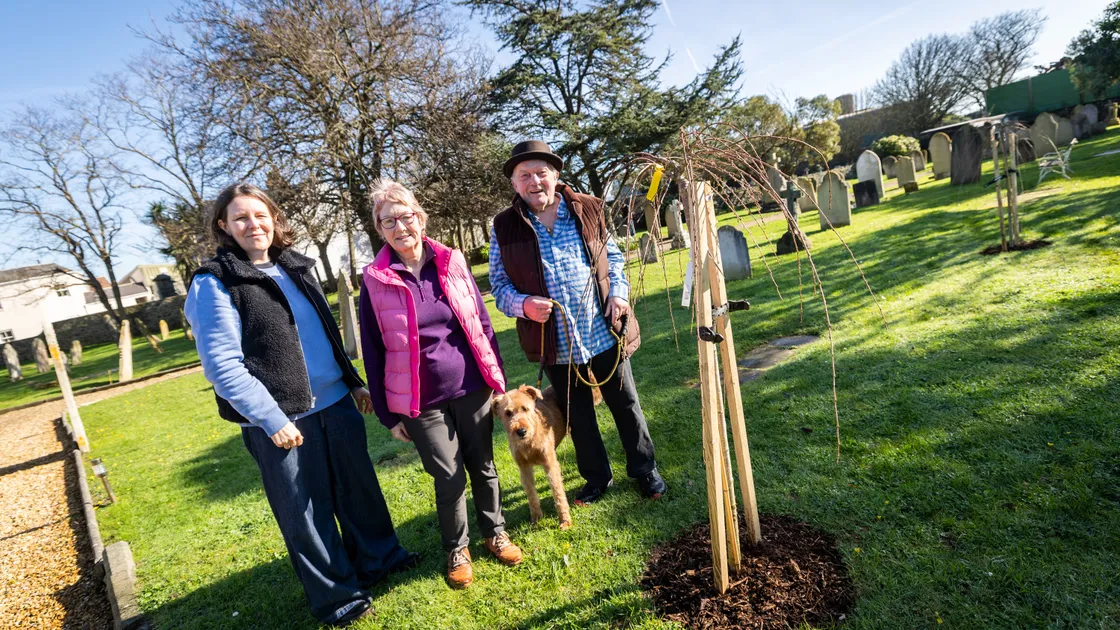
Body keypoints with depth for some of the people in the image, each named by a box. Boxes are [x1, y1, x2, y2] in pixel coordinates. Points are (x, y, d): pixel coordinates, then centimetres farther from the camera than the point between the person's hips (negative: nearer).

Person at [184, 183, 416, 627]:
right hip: (282, 420, -6)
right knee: (305, 512, 9)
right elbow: (221, 366, -15)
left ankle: (378, 557, 41)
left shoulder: (294, 267, 9)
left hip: (336, 403, 6)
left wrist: (354, 382, 15)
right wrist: (271, 419, -19)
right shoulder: (214, 284, -10)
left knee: (360, 488, 19)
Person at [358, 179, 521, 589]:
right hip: (421, 401, -2)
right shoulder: (375, 279, -6)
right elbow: (373, 351, -1)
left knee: (483, 466, 14)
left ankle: (495, 532, 38)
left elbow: (482, 323, 5)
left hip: (471, 388, 2)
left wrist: (499, 380, 6)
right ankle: (456, 549, 33)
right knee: (449, 478, 7)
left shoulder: (452, 261, -1)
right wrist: (388, 414, 1)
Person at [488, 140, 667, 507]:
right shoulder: (505, 226, -4)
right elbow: (499, 285, 1)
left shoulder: (587, 210, -2)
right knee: (577, 417, 17)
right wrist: (523, 305, -19)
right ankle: (597, 478, 39)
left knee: (626, 405, 14)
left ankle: (644, 469, 36)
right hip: (555, 343, 0)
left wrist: (618, 292, -7)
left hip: (603, 334, 0)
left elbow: (613, 256, 9)